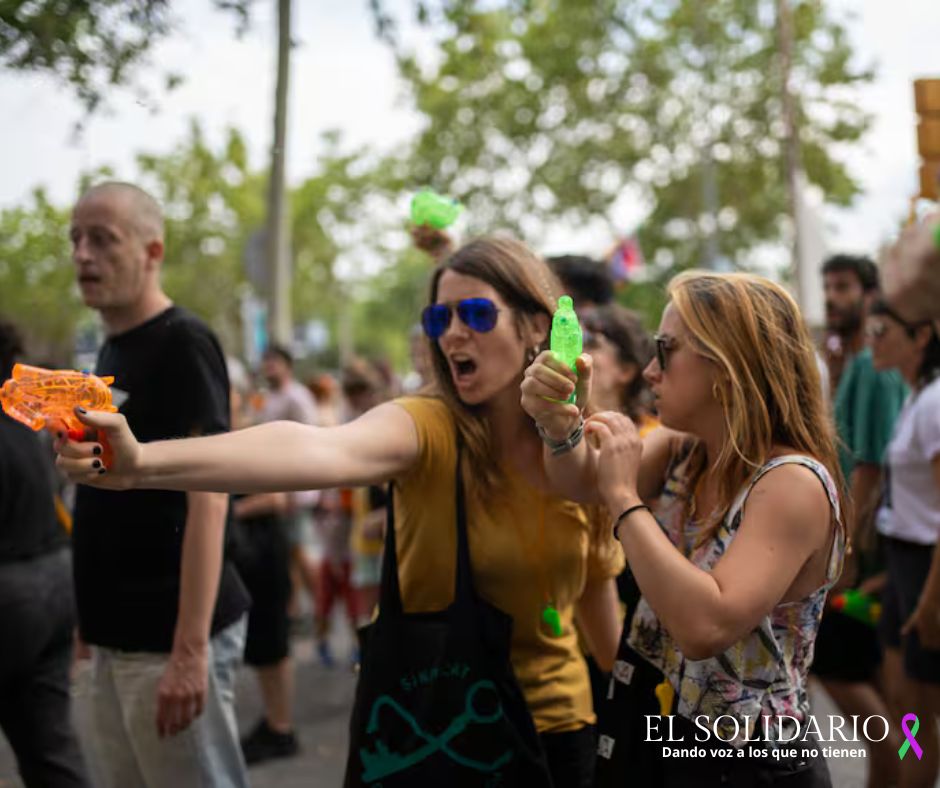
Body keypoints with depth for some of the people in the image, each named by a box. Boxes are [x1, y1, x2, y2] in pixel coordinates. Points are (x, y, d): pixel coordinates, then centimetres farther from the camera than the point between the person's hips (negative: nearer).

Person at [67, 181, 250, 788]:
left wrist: (189, 649, -25)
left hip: (168, 641, -8)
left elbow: (208, 498, -21)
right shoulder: (111, 351, 13)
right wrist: (98, 622, 17)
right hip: (117, 640, 9)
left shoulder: (183, 344, -13)